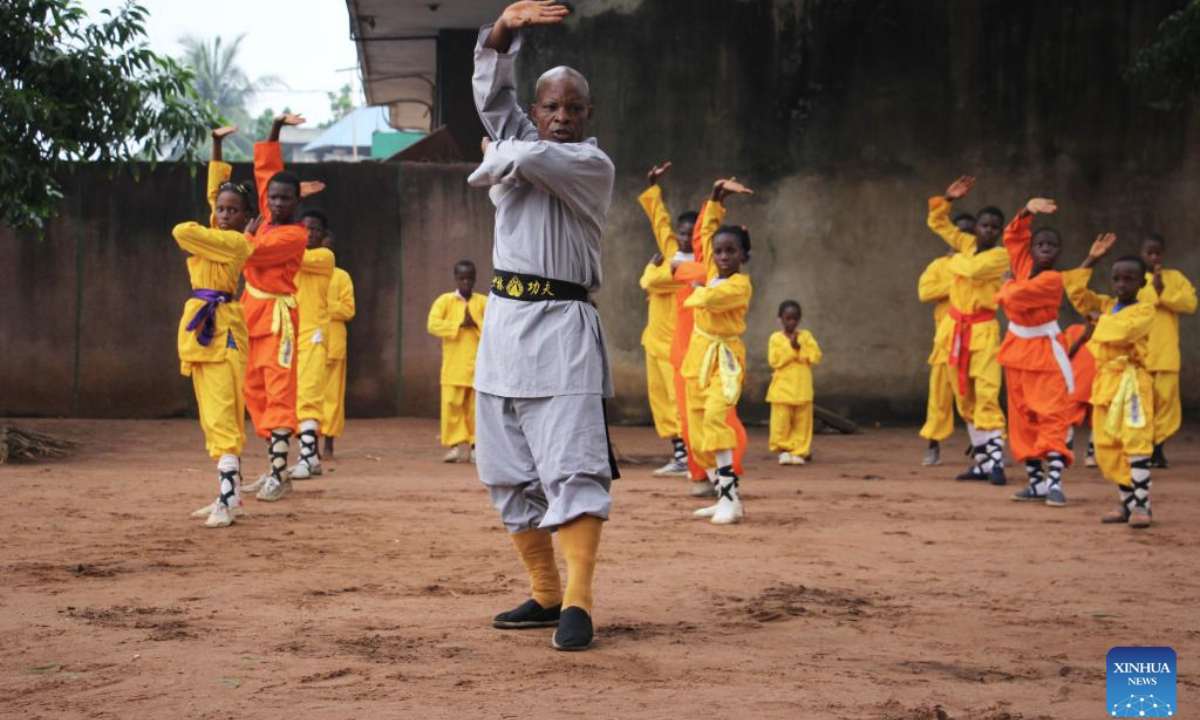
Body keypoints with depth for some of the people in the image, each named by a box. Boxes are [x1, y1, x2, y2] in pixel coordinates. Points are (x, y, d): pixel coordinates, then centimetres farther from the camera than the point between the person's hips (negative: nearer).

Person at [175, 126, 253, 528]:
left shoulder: (234, 242, -12)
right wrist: (216, 146, 19)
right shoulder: (219, 237, 13)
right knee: (211, 417, 10)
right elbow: (215, 188, 20)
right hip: (201, 326, 10)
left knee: (221, 415, -15)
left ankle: (228, 499, -21)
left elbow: (182, 232, -16)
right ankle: (229, 495, 15)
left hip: (221, 328, -10)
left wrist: (204, 234, 5)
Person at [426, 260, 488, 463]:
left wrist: (476, 323, -15)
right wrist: (459, 324, -13)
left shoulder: (484, 302, 8)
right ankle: (457, 445, 0)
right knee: (452, 405, -5)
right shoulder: (445, 300, 5)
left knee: (476, 407, 1)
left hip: (478, 366, 0)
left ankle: (475, 446, 8)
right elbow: (433, 325, -8)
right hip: (453, 367, 0)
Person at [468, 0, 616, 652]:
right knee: (509, 472, 8)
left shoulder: (593, 165, -4)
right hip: (504, 322, 7)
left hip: (562, 332, -7)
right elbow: (489, 85, 2)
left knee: (572, 466, -13)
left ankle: (577, 604, -18)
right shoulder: (516, 136, 14)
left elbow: (527, 159, -19)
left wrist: (492, 159, 4)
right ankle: (544, 596, 16)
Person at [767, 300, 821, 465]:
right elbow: (774, 361, -11)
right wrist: (791, 348, -14)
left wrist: (800, 348, -13)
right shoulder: (775, 338, 0)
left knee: (802, 422, 2)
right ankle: (783, 449, 9)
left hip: (802, 389, 2)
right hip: (782, 389, -2)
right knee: (782, 421, -4)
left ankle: (799, 452, 8)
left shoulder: (806, 336, 8)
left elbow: (816, 356, -3)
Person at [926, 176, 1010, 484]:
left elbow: (972, 268, -24)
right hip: (956, 327, 6)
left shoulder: (1001, 255, -8)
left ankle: (996, 461, -14)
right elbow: (936, 222, 17)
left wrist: (956, 260, -3)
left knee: (987, 395, -15)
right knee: (965, 399, 10)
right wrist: (947, 198, 3)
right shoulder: (966, 243, 9)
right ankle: (982, 461, 17)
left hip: (982, 329, -6)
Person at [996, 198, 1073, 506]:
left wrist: (1006, 287, 1)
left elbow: (1013, 298, -22)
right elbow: (1013, 235, 5)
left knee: (1053, 416, -12)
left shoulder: (1053, 279, -17)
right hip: (1018, 350, 7)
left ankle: (1054, 481, -19)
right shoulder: (1024, 265, 3)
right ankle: (1036, 480, 17)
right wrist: (1028, 210, -11)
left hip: (1046, 353, -7)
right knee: (1022, 417, 10)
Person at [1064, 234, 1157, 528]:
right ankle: (1126, 502, 16)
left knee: (1136, 443, -12)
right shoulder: (1105, 305, 14)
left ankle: (1141, 505, -12)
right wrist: (1090, 261, 1)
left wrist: (1098, 319, -5)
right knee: (1107, 447, 7)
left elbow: (1122, 330, -22)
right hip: (1104, 379, 7)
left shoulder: (1145, 310, -5)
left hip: (1132, 382, -7)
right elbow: (1076, 292, 7)